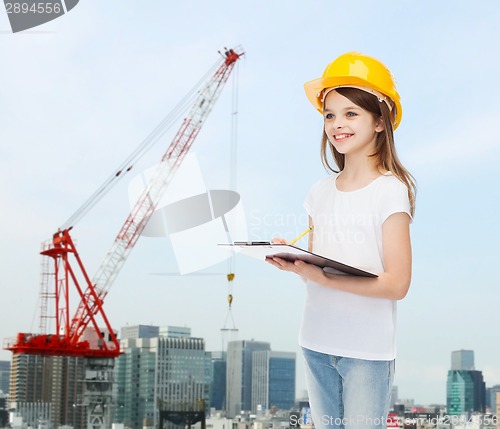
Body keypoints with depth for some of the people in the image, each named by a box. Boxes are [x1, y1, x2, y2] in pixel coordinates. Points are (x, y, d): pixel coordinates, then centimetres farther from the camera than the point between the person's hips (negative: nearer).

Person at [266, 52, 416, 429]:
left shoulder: (391, 190, -9)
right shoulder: (321, 192, 8)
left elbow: (397, 283, -15)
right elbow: (318, 269, 12)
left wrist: (324, 278, -23)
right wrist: (292, 262, -10)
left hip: (368, 351, -5)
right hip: (317, 343, 5)